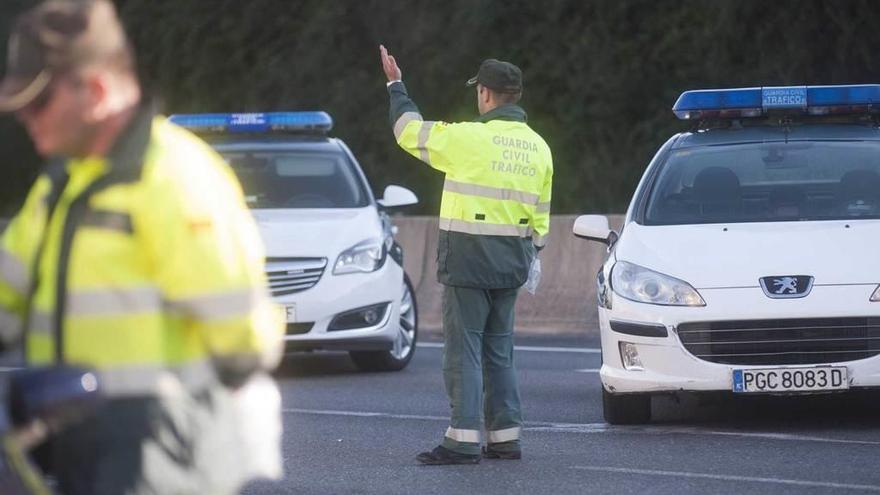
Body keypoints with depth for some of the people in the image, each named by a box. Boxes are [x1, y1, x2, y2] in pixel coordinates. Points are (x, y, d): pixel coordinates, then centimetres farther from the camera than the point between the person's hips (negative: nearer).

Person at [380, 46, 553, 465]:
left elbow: (409, 131, 0)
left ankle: (463, 440, -8)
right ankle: (506, 437, 13)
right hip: (510, 265, 7)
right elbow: (540, 215, 13)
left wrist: (395, 86, 15)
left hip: (468, 261, -6)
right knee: (499, 351, 14)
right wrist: (529, 257, 23)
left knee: (464, 350, -4)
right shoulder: (538, 148, 9)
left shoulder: (469, 138, -13)